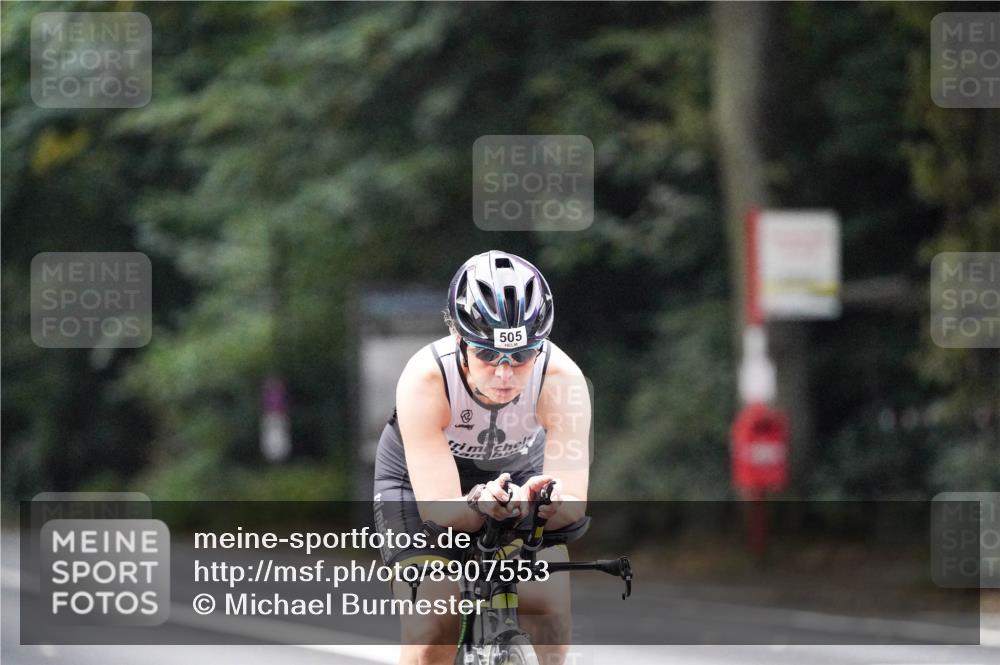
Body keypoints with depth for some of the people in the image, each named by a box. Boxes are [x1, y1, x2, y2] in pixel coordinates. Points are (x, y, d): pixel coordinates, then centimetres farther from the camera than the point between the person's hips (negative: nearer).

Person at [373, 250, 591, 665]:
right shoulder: (426, 378, -36)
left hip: (517, 472, 2)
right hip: (421, 479, -1)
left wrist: (546, 502, -61)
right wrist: (477, 506, -61)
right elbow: (437, 509, -39)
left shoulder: (561, 378, -33)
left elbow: (574, 504, -37)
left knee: (549, 606, -20)